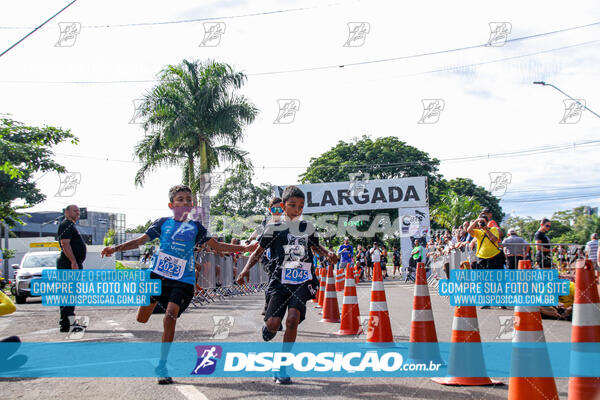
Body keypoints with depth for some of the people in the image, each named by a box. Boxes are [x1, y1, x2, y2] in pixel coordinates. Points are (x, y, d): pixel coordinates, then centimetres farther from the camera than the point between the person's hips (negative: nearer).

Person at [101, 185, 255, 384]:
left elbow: (216, 245, 10)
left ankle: (162, 366, -7)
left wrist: (244, 248, 1)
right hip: (157, 274, 1)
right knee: (141, 319, 0)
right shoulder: (163, 223, 7)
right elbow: (140, 240, 6)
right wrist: (116, 248, -5)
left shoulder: (195, 227, 9)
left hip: (182, 280, -1)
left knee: (170, 317, -17)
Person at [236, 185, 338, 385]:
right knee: (273, 323, -13)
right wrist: (246, 269, -7)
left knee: (292, 318, -18)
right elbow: (259, 251, 7)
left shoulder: (308, 227, 14)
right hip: (280, 280, -1)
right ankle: (268, 328, 29)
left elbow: (315, 246, 31)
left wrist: (328, 253, 12)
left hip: (302, 281, 2)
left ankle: (281, 368, -8)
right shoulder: (274, 228, 4)